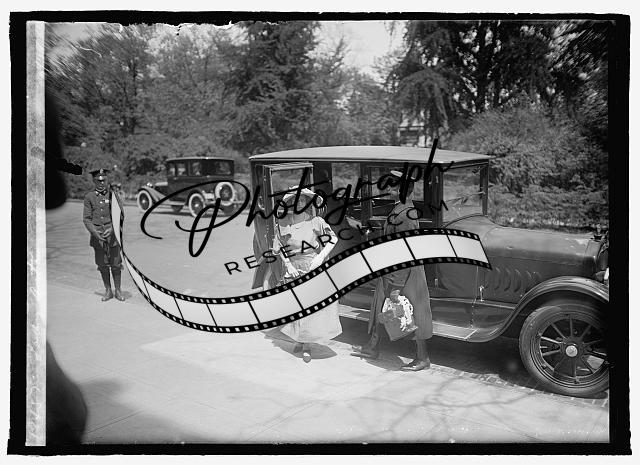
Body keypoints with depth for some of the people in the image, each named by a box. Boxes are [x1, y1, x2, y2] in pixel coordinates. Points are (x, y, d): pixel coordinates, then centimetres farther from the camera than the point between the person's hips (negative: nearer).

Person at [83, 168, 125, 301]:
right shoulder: (89, 197, 3)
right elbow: (87, 218, 2)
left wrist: (111, 229, -17)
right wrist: (95, 233, -13)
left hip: (112, 235, -1)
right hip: (97, 236, 1)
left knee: (115, 264, 3)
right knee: (102, 265, 7)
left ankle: (118, 290, 15)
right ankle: (108, 291, 19)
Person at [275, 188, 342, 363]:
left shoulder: (316, 221, -3)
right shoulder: (283, 224, 0)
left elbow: (333, 239, 0)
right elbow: (278, 246, 6)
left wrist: (321, 256, -11)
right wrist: (288, 265, -5)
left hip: (315, 269, -1)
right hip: (294, 270, 1)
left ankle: (307, 344, 10)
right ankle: (300, 340, 27)